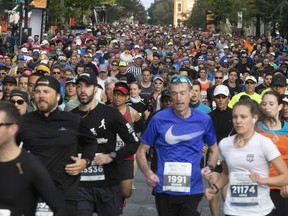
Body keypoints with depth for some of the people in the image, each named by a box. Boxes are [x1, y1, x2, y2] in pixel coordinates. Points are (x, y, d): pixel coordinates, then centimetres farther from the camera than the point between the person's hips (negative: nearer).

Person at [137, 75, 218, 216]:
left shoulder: (204, 120, -2)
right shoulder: (159, 119, -7)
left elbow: (214, 148, 13)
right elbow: (141, 151, 1)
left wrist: (210, 167, -6)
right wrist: (148, 173, -15)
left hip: (193, 190, 0)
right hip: (165, 189, 0)